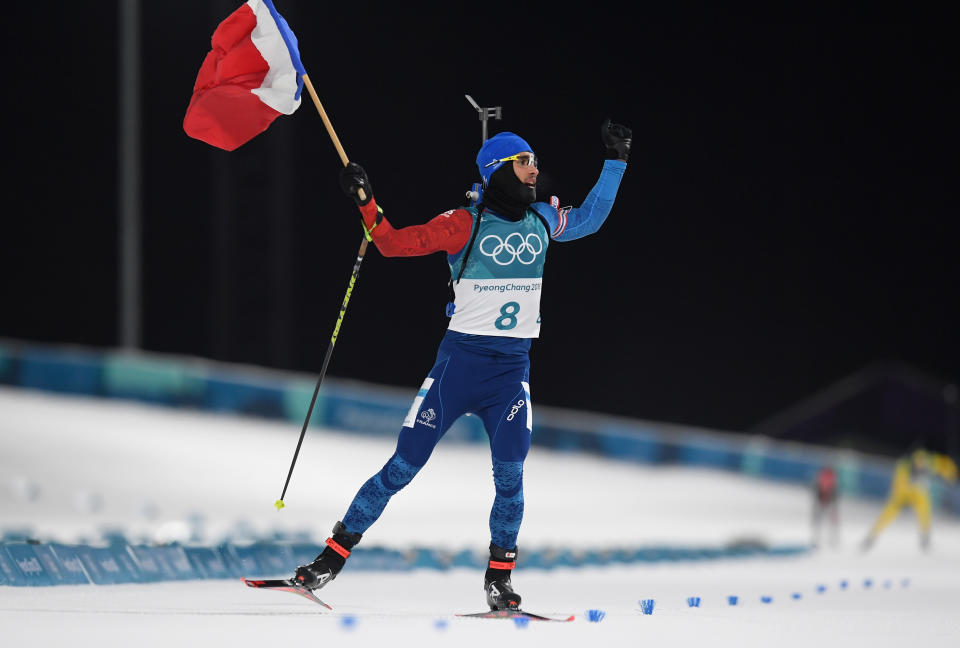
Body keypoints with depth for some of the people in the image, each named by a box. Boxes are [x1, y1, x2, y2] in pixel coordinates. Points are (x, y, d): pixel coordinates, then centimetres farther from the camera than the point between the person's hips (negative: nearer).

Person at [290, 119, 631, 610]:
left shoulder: (542, 219, 8)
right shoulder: (465, 224, -6)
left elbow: (589, 219, 26)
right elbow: (393, 243, -3)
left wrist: (615, 163, 26)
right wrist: (365, 203, -16)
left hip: (513, 367, 4)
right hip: (460, 359, -3)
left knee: (510, 474, -9)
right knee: (404, 466, -4)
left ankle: (499, 578, 5)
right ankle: (334, 555, 4)